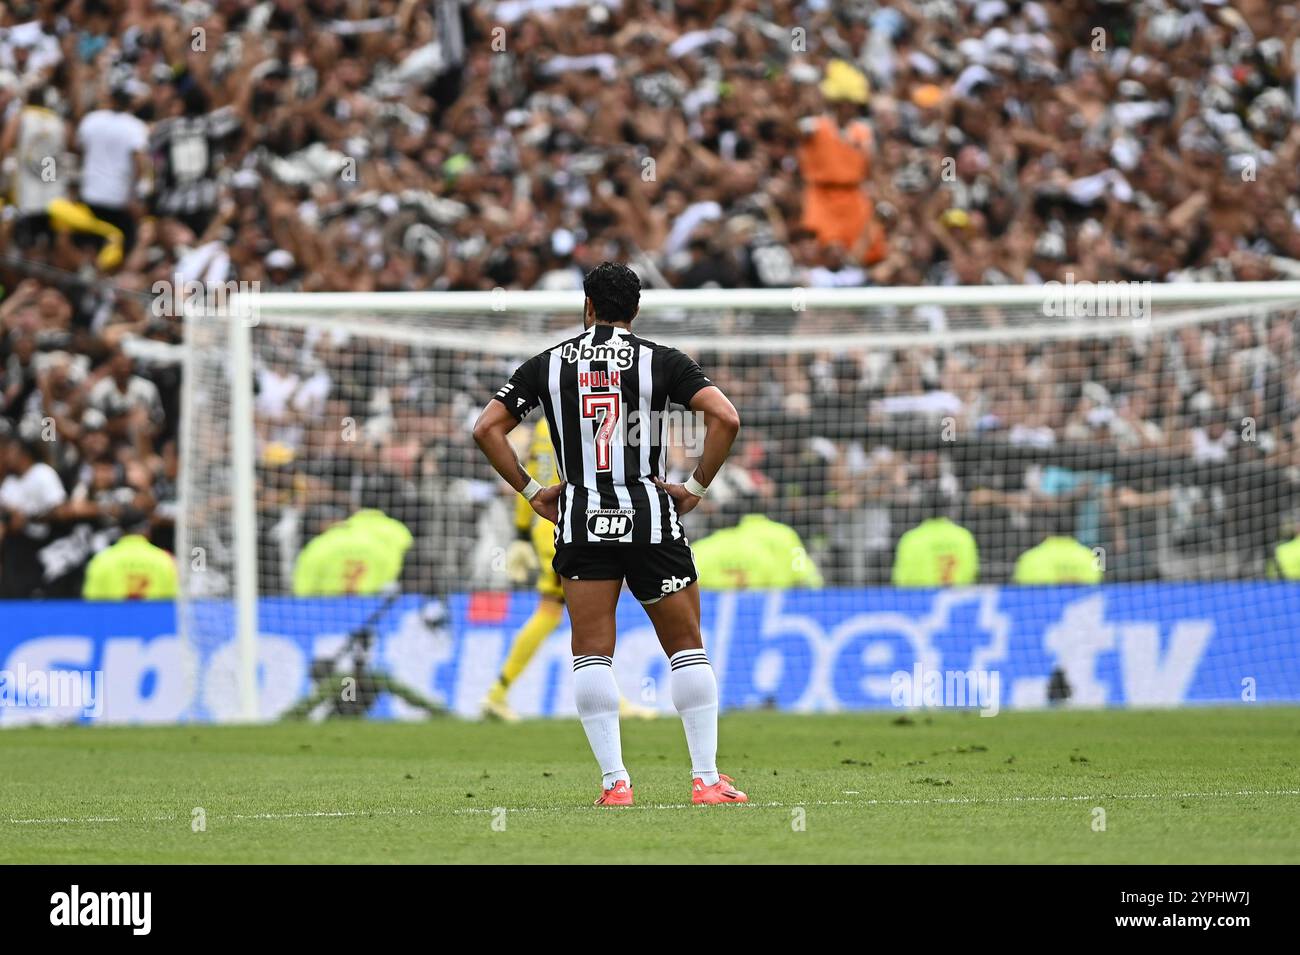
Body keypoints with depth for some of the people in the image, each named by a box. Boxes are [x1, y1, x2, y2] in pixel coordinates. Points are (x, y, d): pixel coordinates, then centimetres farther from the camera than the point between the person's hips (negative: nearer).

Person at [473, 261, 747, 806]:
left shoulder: (548, 364, 7)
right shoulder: (660, 361, 1)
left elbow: (486, 428, 4)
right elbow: (726, 418, -11)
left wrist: (531, 491, 9)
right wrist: (698, 487, -1)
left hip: (581, 522, 1)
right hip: (651, 517, -1)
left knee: (592, 655, 3)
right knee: (687, 648, 8)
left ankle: (614, 782, -4)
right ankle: (706, 779, 2)